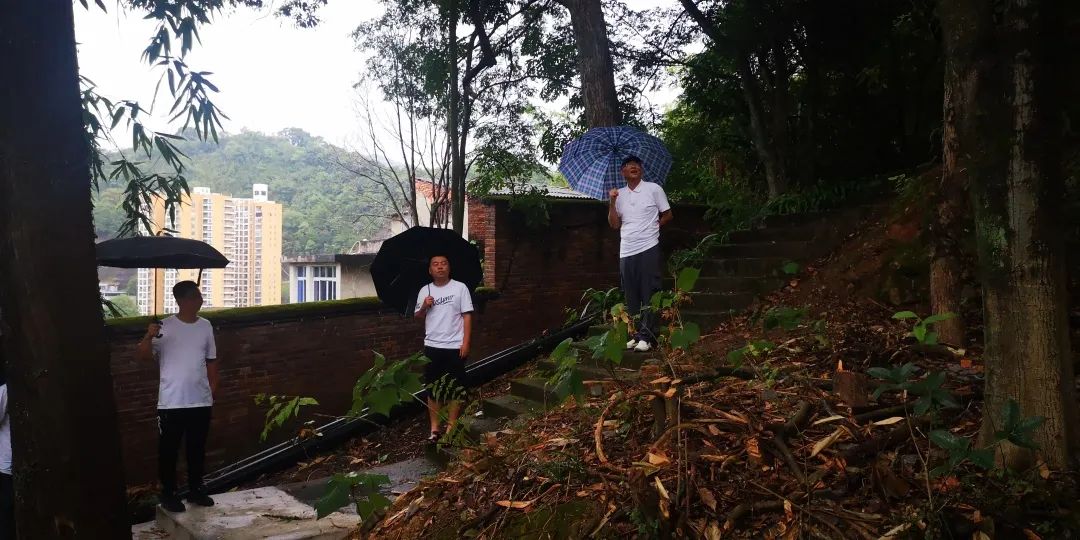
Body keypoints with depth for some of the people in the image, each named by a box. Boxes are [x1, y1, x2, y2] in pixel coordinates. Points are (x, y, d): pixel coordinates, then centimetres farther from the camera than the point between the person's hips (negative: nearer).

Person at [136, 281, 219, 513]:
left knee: (197, 448, 13)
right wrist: (149, 337, -30)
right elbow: (143, 355, -12)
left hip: (201, 401, 4)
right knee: (168, 450, 6)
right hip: (171, 402, -4)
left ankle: (195, 489, 27)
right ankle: (168, 493, 20)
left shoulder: (205, 326, 6)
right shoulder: (165, 327, -8)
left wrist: (213, 388, 9)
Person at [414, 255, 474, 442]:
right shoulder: (425, 291, 7)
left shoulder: (460, 287, -3)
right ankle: (434, 428, 16)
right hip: (432, 347, 3)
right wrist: (424, 307, -10)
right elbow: (417, 317, 11)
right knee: (433, 388, 7)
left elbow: (467, 316, -4)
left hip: (455, 347, -3)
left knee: (455, 388, 4)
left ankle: (451, 427, 14)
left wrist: (466, 342, -11)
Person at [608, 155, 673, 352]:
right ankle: (635, 334, 13)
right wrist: (612, 202, -4)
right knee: (631, 296, 6)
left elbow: (667, 215, 8)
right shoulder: (619, 194, 12)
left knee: (649, 294, -5)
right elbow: (614, 224, 8)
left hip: (648, 249, -4)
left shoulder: (654, 189, 2)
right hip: (626, 252, 4)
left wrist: (651, 227, -1)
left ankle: (646, 336, -4)